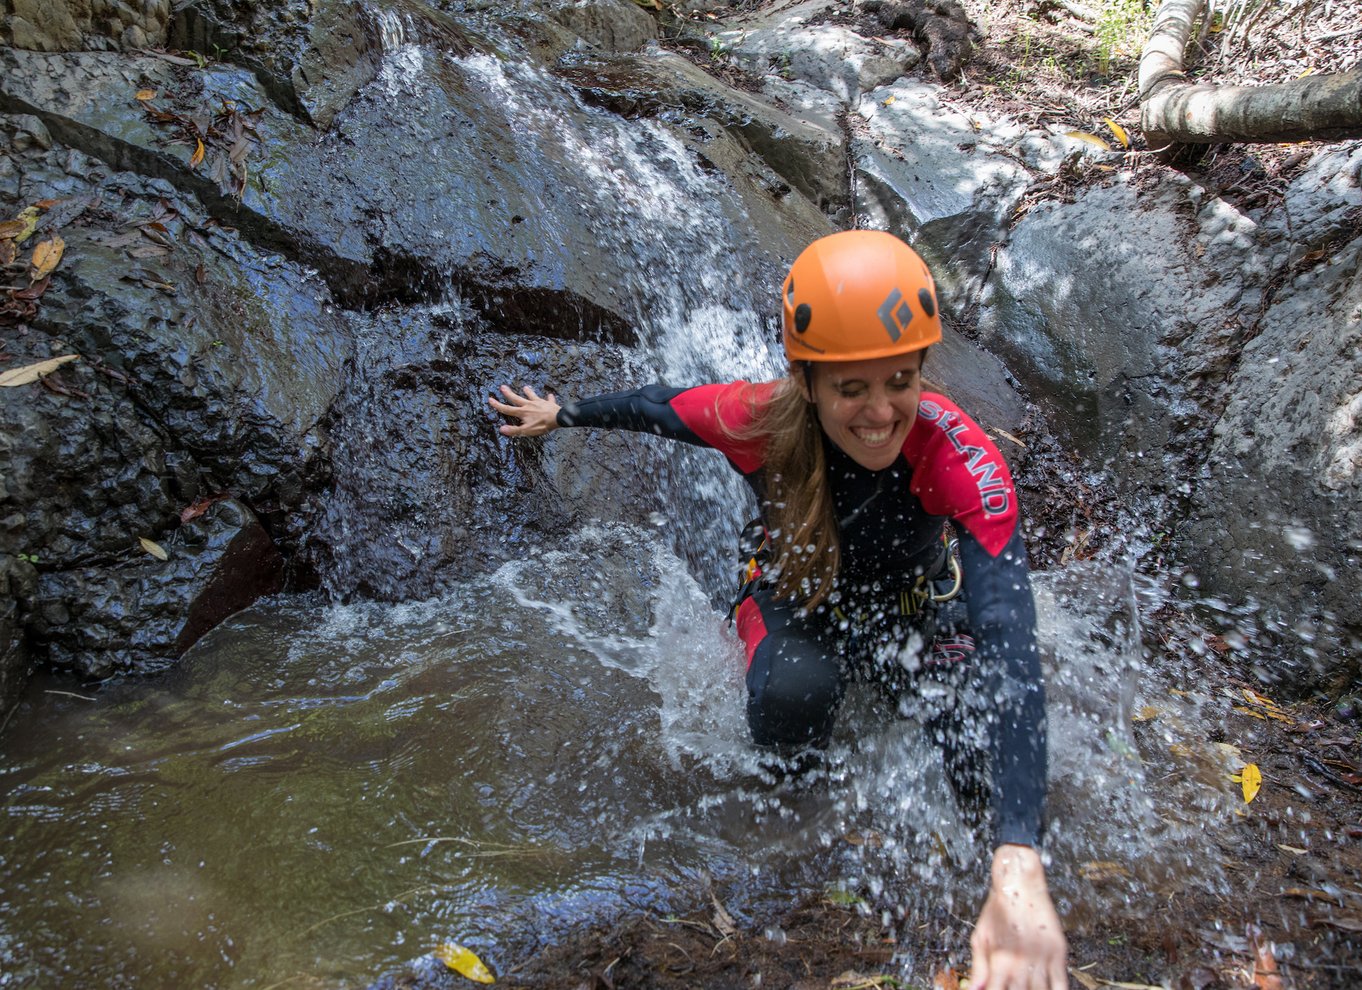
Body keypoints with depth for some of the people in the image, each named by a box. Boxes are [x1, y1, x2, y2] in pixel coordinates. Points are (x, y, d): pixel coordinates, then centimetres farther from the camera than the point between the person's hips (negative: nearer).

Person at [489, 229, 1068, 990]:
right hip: (801, 599, -1)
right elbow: (656, 406, -9)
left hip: (914, 606, 1)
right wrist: (560, 414, 10)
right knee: (795, 696, -35)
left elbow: (1011, 641, -48)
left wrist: (1019, 866, -59)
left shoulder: (961, 458, -38)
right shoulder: (759, 422, -33)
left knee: (994, 744, -22)